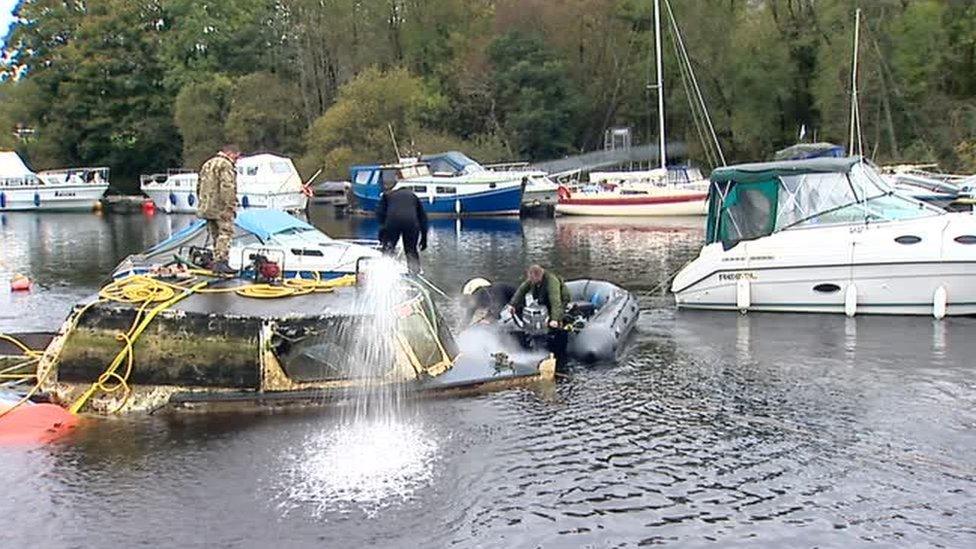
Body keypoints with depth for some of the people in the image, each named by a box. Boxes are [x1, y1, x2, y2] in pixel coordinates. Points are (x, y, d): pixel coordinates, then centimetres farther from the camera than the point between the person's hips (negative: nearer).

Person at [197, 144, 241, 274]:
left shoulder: (207, 164, 21)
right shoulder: (226, 165, -9)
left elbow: (199, 187, 23)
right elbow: (227, 187, -21)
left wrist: (204, 203, 25)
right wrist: (230, 206, -20)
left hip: (207, 208, 9)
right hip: (221, 207, -9)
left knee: (215, 234, 13)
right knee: (225, 233, -9)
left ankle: (217, 262, 15)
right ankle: (221, 262, -17)